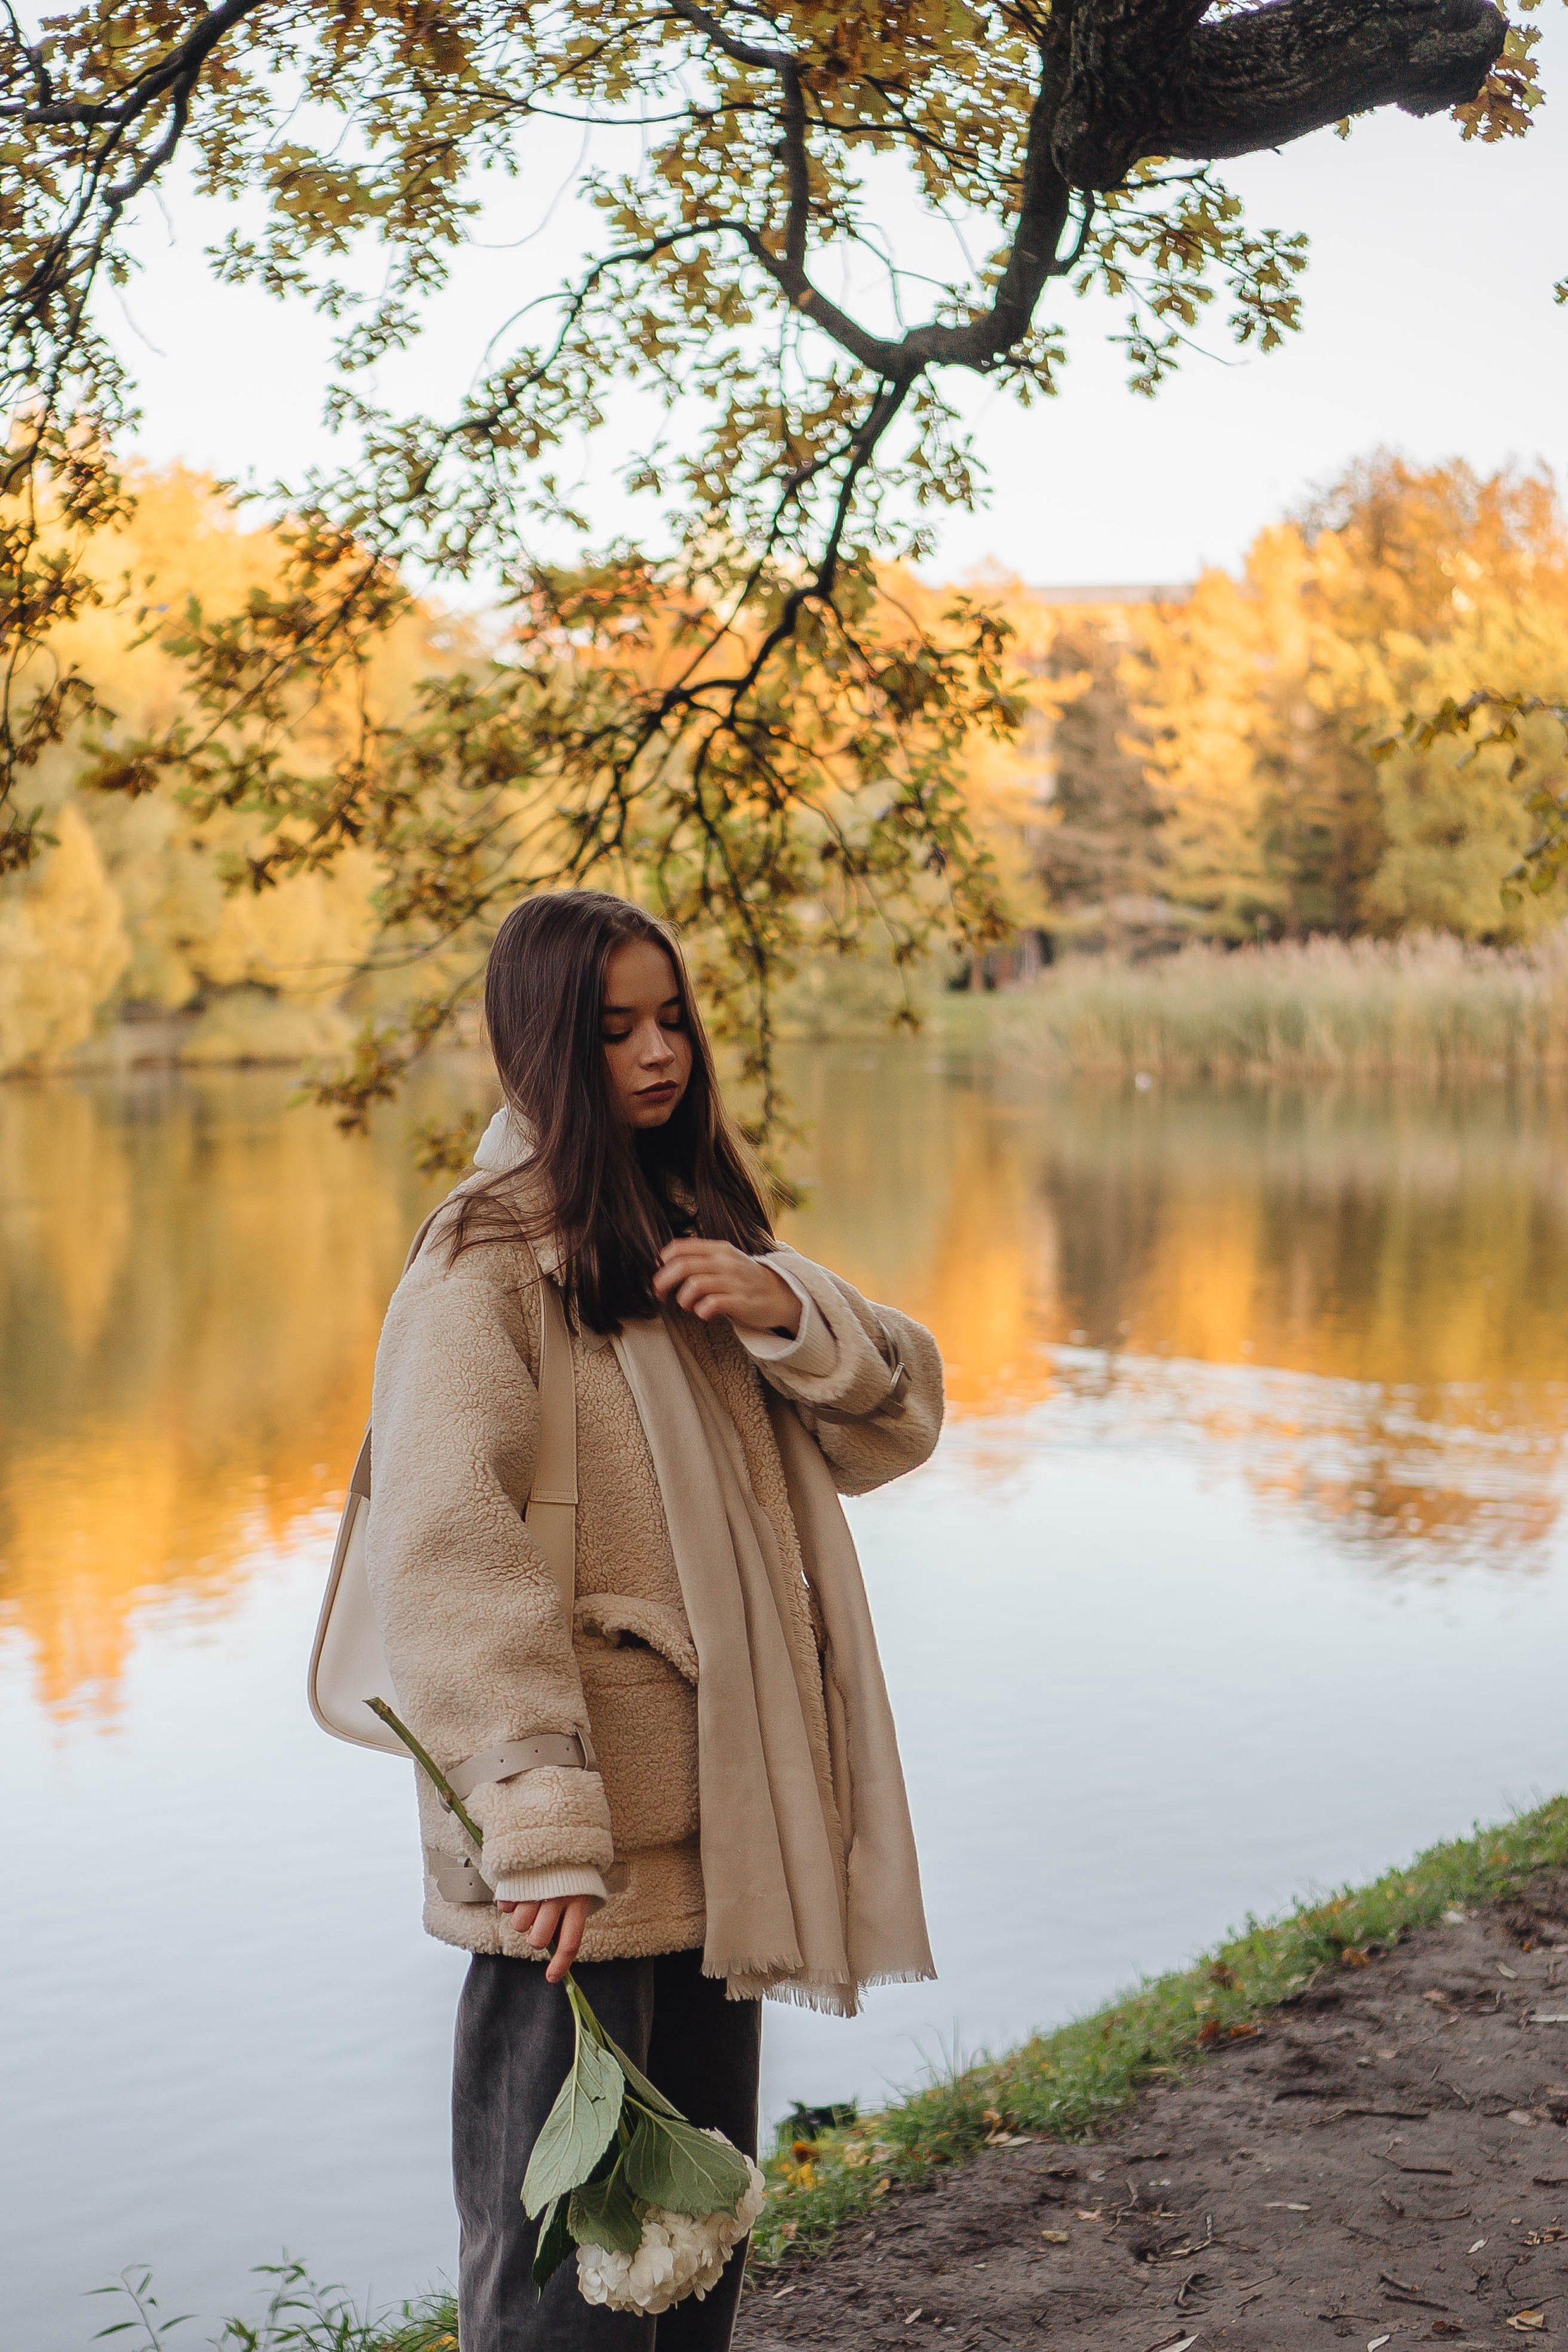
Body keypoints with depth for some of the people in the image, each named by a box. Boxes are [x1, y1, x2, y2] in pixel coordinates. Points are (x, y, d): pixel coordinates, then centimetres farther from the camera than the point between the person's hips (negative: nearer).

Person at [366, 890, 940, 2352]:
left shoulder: (698, 1227, 13)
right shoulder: (490, 1258, -12)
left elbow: (895, 1424, 7)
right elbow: (444, 1550, -21)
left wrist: (785, 1310, -13)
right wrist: (536, 1830, -27)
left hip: (718, 1815, 8)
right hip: (587, 1844, -8)